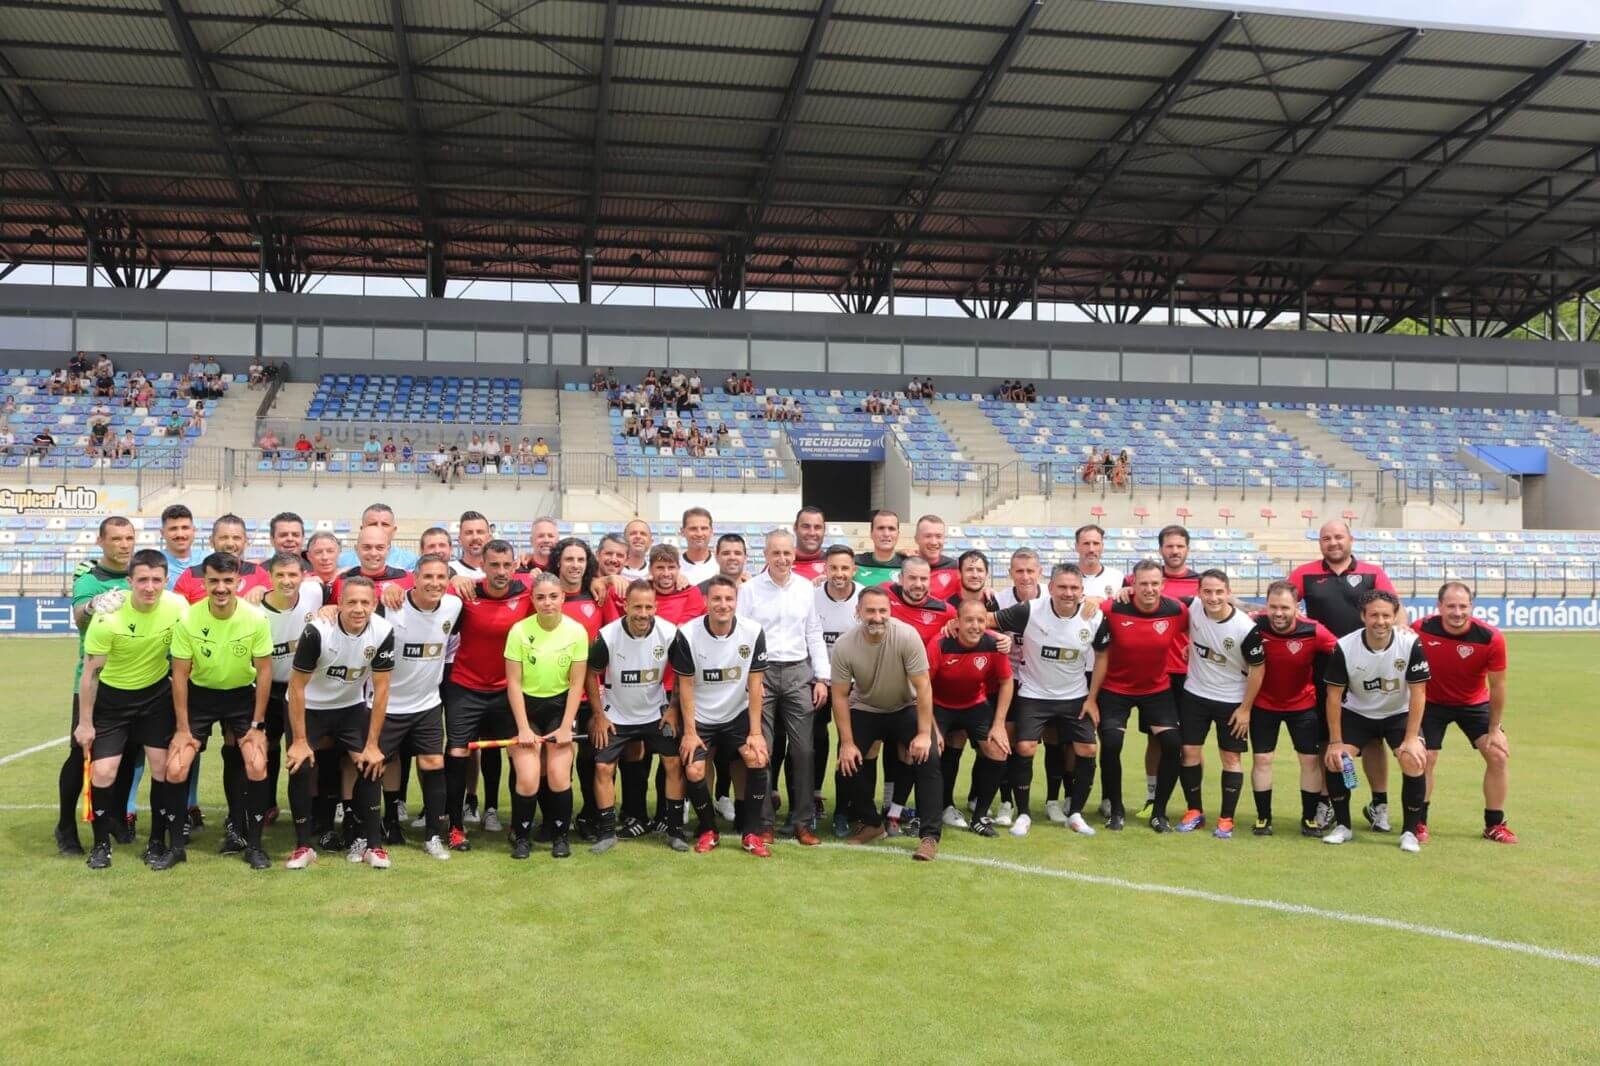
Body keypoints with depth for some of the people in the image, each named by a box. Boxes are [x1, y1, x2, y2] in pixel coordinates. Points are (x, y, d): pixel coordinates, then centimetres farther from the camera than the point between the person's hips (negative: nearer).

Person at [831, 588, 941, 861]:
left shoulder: (906, 636, -27)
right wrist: (847, 743, -13)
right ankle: (871, 823, 14)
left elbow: (923, 687, -21)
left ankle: (930, 835, -12)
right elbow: (840, 696, -12)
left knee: (928, 757, -21)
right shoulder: (844, 646, -22)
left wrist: (924, 734, -23)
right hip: (864, 709, 2)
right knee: (848, 761, -12)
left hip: (906, 708, -2)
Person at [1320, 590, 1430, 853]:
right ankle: (1343, 826, 6)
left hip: (1399, 714, -1)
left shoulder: (1411, 643, -22)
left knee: (1415, 761, -22)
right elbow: (1334, 695, -12)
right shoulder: (1344, 647, -21)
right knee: (1334, 760, -16)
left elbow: (1418, 693, -16)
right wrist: (1335, 742, -13)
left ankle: (1410, 831, -2)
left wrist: (1411, 739, -21)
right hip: (1357, 713, 1)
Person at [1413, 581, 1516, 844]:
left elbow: (1497, 685, -13)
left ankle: (1495, 824, 13)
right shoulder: (1421, 630, -26)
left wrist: (1494, 729, -8)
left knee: (1498, 756, -5)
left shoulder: (1490, 638, -25)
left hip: (1475, 703, 1)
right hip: (1432, 703, -1)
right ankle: (1419, 823, 13)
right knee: (1424, 759, -6)